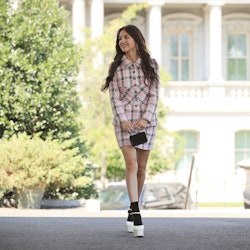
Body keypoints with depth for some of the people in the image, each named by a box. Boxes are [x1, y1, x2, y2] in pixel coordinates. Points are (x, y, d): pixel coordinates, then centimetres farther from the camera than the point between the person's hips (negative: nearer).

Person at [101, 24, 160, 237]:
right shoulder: (116, 67, 5)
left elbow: (154, 95, 0)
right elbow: (115, 97, 0)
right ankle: (136, 214, -20)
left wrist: (146, 118, -12)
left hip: (146, 122, 1)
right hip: (124, 121, -1)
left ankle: (133, 210, 19)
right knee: (131, 165, -15)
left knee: (141, 168, 6)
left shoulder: (150, 65, 5)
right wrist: (123, 120, -13)